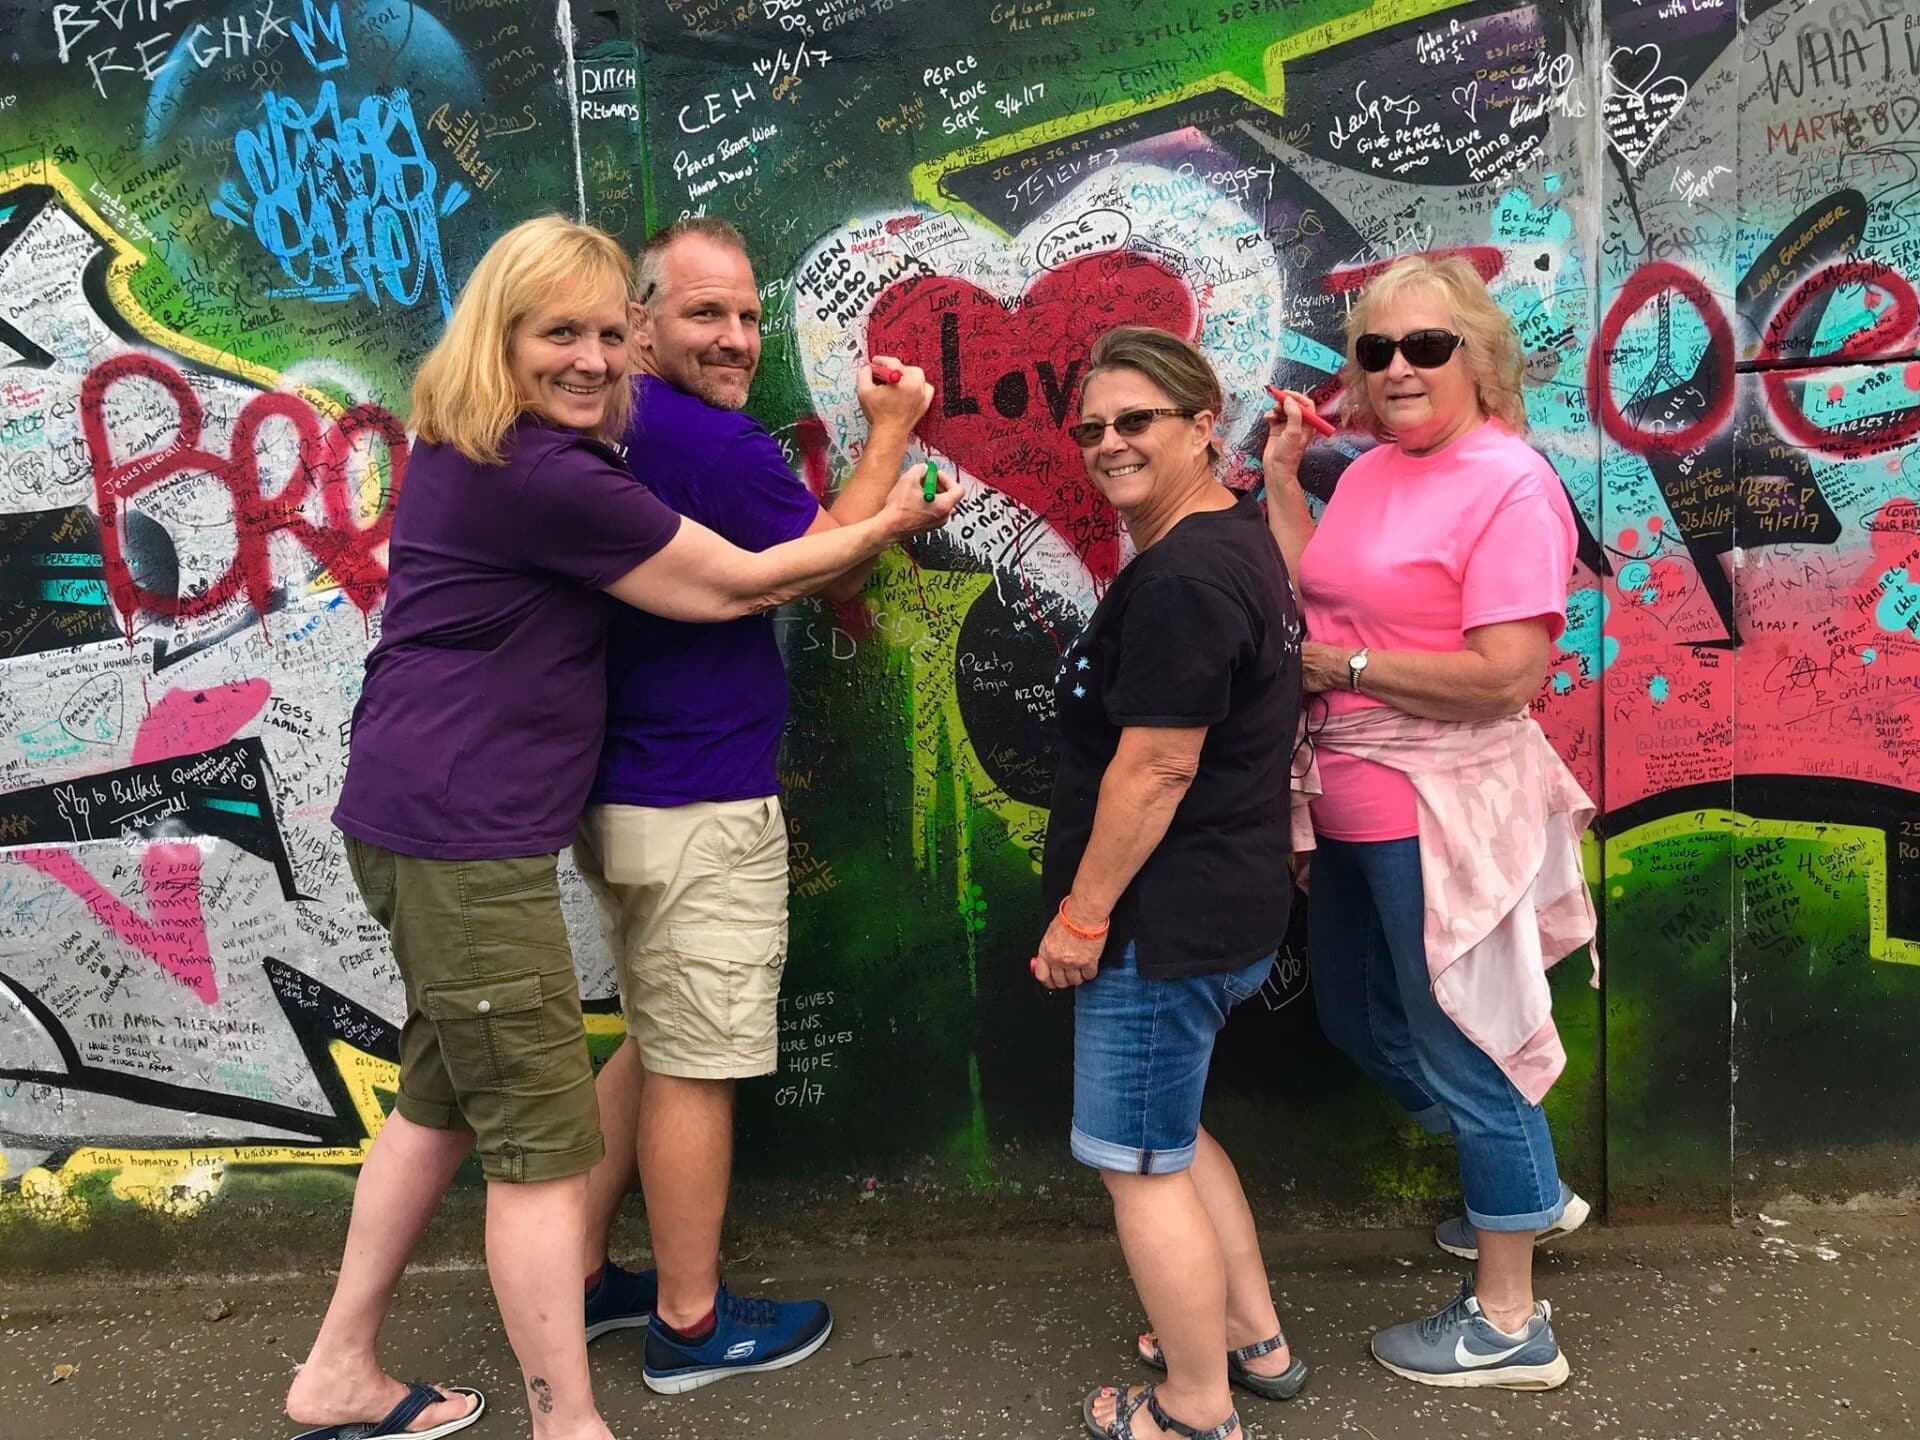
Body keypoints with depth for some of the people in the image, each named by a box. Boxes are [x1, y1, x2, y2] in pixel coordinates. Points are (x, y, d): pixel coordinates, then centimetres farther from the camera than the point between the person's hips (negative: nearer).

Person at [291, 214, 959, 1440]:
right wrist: (891, 525, 2)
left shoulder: (469, 449, 12)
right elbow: (732, 587, -11)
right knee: (546, 1140, -1)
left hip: (425, 819, 11)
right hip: (465, 834, -10)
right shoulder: (546, 476, -19)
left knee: (446, 1097, 22)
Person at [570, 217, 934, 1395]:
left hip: (628, 794, 10)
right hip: (699, 809, -9)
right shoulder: (717, 444, -19)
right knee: (698, 1066, 5)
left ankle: (585, 1277, 33)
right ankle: (692, 1322, 21)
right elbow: (842, 571, -10)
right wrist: (890, 433, 1)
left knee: (658, 1043, 23)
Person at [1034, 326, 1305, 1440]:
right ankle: (1254, 1339, 39)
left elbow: (1154, 768, -23)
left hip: (1167, 921, -11)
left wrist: (1084, 911, -17)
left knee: (1141, 1164, 5)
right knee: (1172, 1131, 25)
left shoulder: (1180, 579, -22)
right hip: (1234, 902, 11)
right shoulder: (1240, 538, 11)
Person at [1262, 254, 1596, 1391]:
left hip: (1439, 805, -9)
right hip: (1357, 799, 9)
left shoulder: (1509, 483, -16)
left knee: (1454, 1043, 4)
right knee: (1359, 1017, 23)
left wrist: (1344, 667, -17)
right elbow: (1314, 601, 6)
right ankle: (1531, 1190, 46)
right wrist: (1281, 476, 3)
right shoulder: (1371, 471, 8)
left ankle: (1509, 1324, 26)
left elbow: (1507, 672, -24)